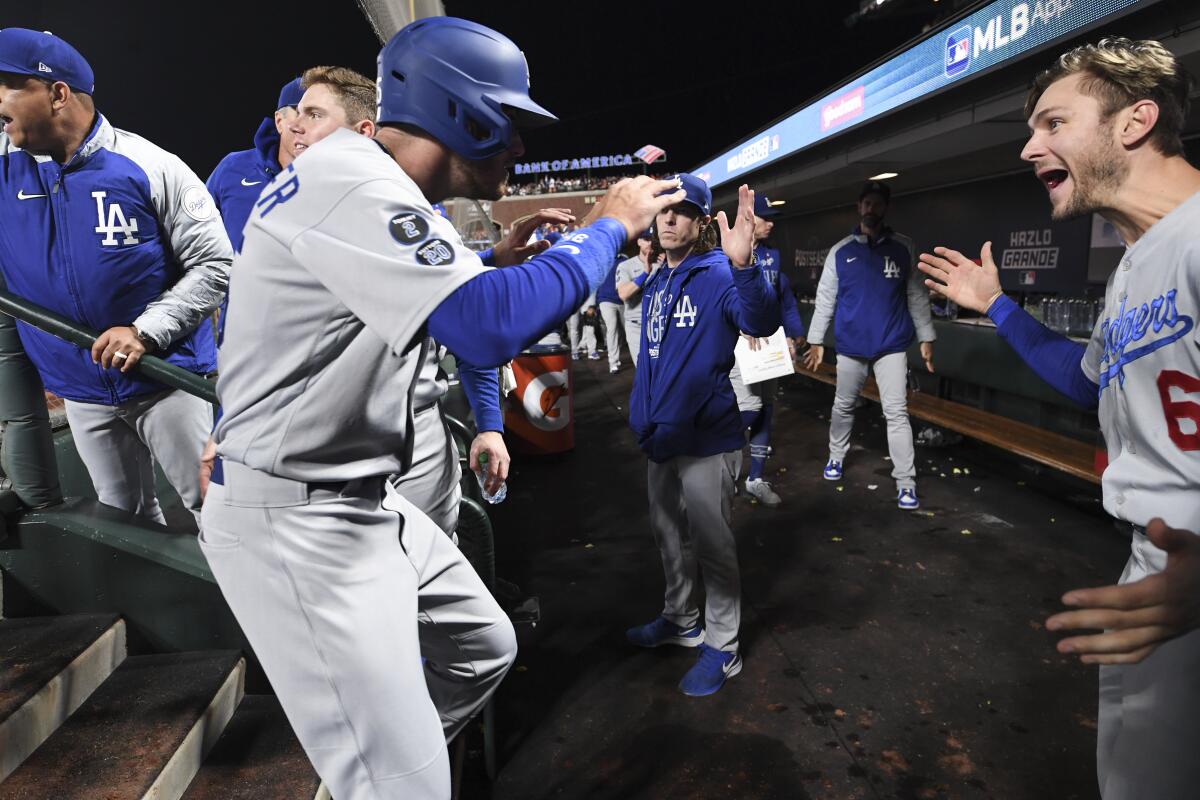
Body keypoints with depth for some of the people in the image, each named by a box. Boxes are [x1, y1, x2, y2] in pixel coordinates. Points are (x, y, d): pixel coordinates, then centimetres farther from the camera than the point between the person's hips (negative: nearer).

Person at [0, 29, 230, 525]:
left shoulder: (150, 168, -12)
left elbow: (215, 263, -13)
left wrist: (147, 331, -21)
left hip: (165, 377, -5)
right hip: (80, 390, 5)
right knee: (122, 520, 18)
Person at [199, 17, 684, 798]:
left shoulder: (380, 186, 12)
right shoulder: (350, 178, -19)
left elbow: (443, 306, 23)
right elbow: (493, 326, -31)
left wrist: (497, 263, 8)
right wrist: (608, 225, -17)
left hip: (368, 503, 10)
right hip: (295, 522, -10)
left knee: (484, 648, 21)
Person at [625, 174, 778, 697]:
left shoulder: (719, 275, -13)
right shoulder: (656, 283, 10)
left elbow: (761, 323, -33)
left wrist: (743, 265, -49)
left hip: (706, 439, -8)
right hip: (660, 436, 8)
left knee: (711, 544, 4)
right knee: (669, 535, 20)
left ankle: (722, 649, 21)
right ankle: (680, 619, 41)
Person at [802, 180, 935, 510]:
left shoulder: (903, 248, 2)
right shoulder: (840, 251, 1)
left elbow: (917, 296, 4)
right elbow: (825, 299, 3)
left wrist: (926, 337, 1)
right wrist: (815, 340, 3)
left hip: (891, 346, -1)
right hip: (850, 346, 1)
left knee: (896, 413, -4)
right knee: (843, 406, 15)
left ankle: (906, 482, 1)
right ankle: (836, 457, 36)